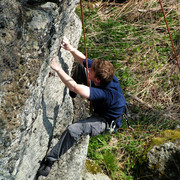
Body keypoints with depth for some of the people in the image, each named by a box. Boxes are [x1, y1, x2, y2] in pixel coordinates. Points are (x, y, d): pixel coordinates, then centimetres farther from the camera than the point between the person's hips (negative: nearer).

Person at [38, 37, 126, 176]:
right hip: (99, 107, 9)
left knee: (73, 130, -35)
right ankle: (70, 95, 35)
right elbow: (82, 59, -9)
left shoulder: (106, 93, -44)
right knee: (80, 67, 8)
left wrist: (57, 69, -48)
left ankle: (50, 161, -16)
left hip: (105, 121, -8)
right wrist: (70, 48, -25)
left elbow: (75, 87, -50)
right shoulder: (102, 72, -24)